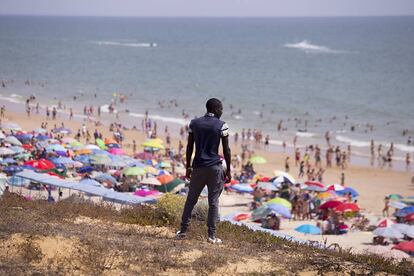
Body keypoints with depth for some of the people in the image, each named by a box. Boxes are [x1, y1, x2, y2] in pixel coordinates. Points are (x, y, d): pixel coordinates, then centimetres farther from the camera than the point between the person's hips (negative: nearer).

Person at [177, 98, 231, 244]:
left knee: (191, 199, 12)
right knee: (213, 202, 1)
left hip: (198, 167, 3)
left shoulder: (194, 123, 5)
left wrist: (188, 167, 14)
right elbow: (226, 150, -5)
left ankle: (183, 230, 14)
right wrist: (228, 171, 2)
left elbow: (189, 147, 7)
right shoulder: (222, 126, -5)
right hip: (215, 168, -3)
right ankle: (211, 235, 0)